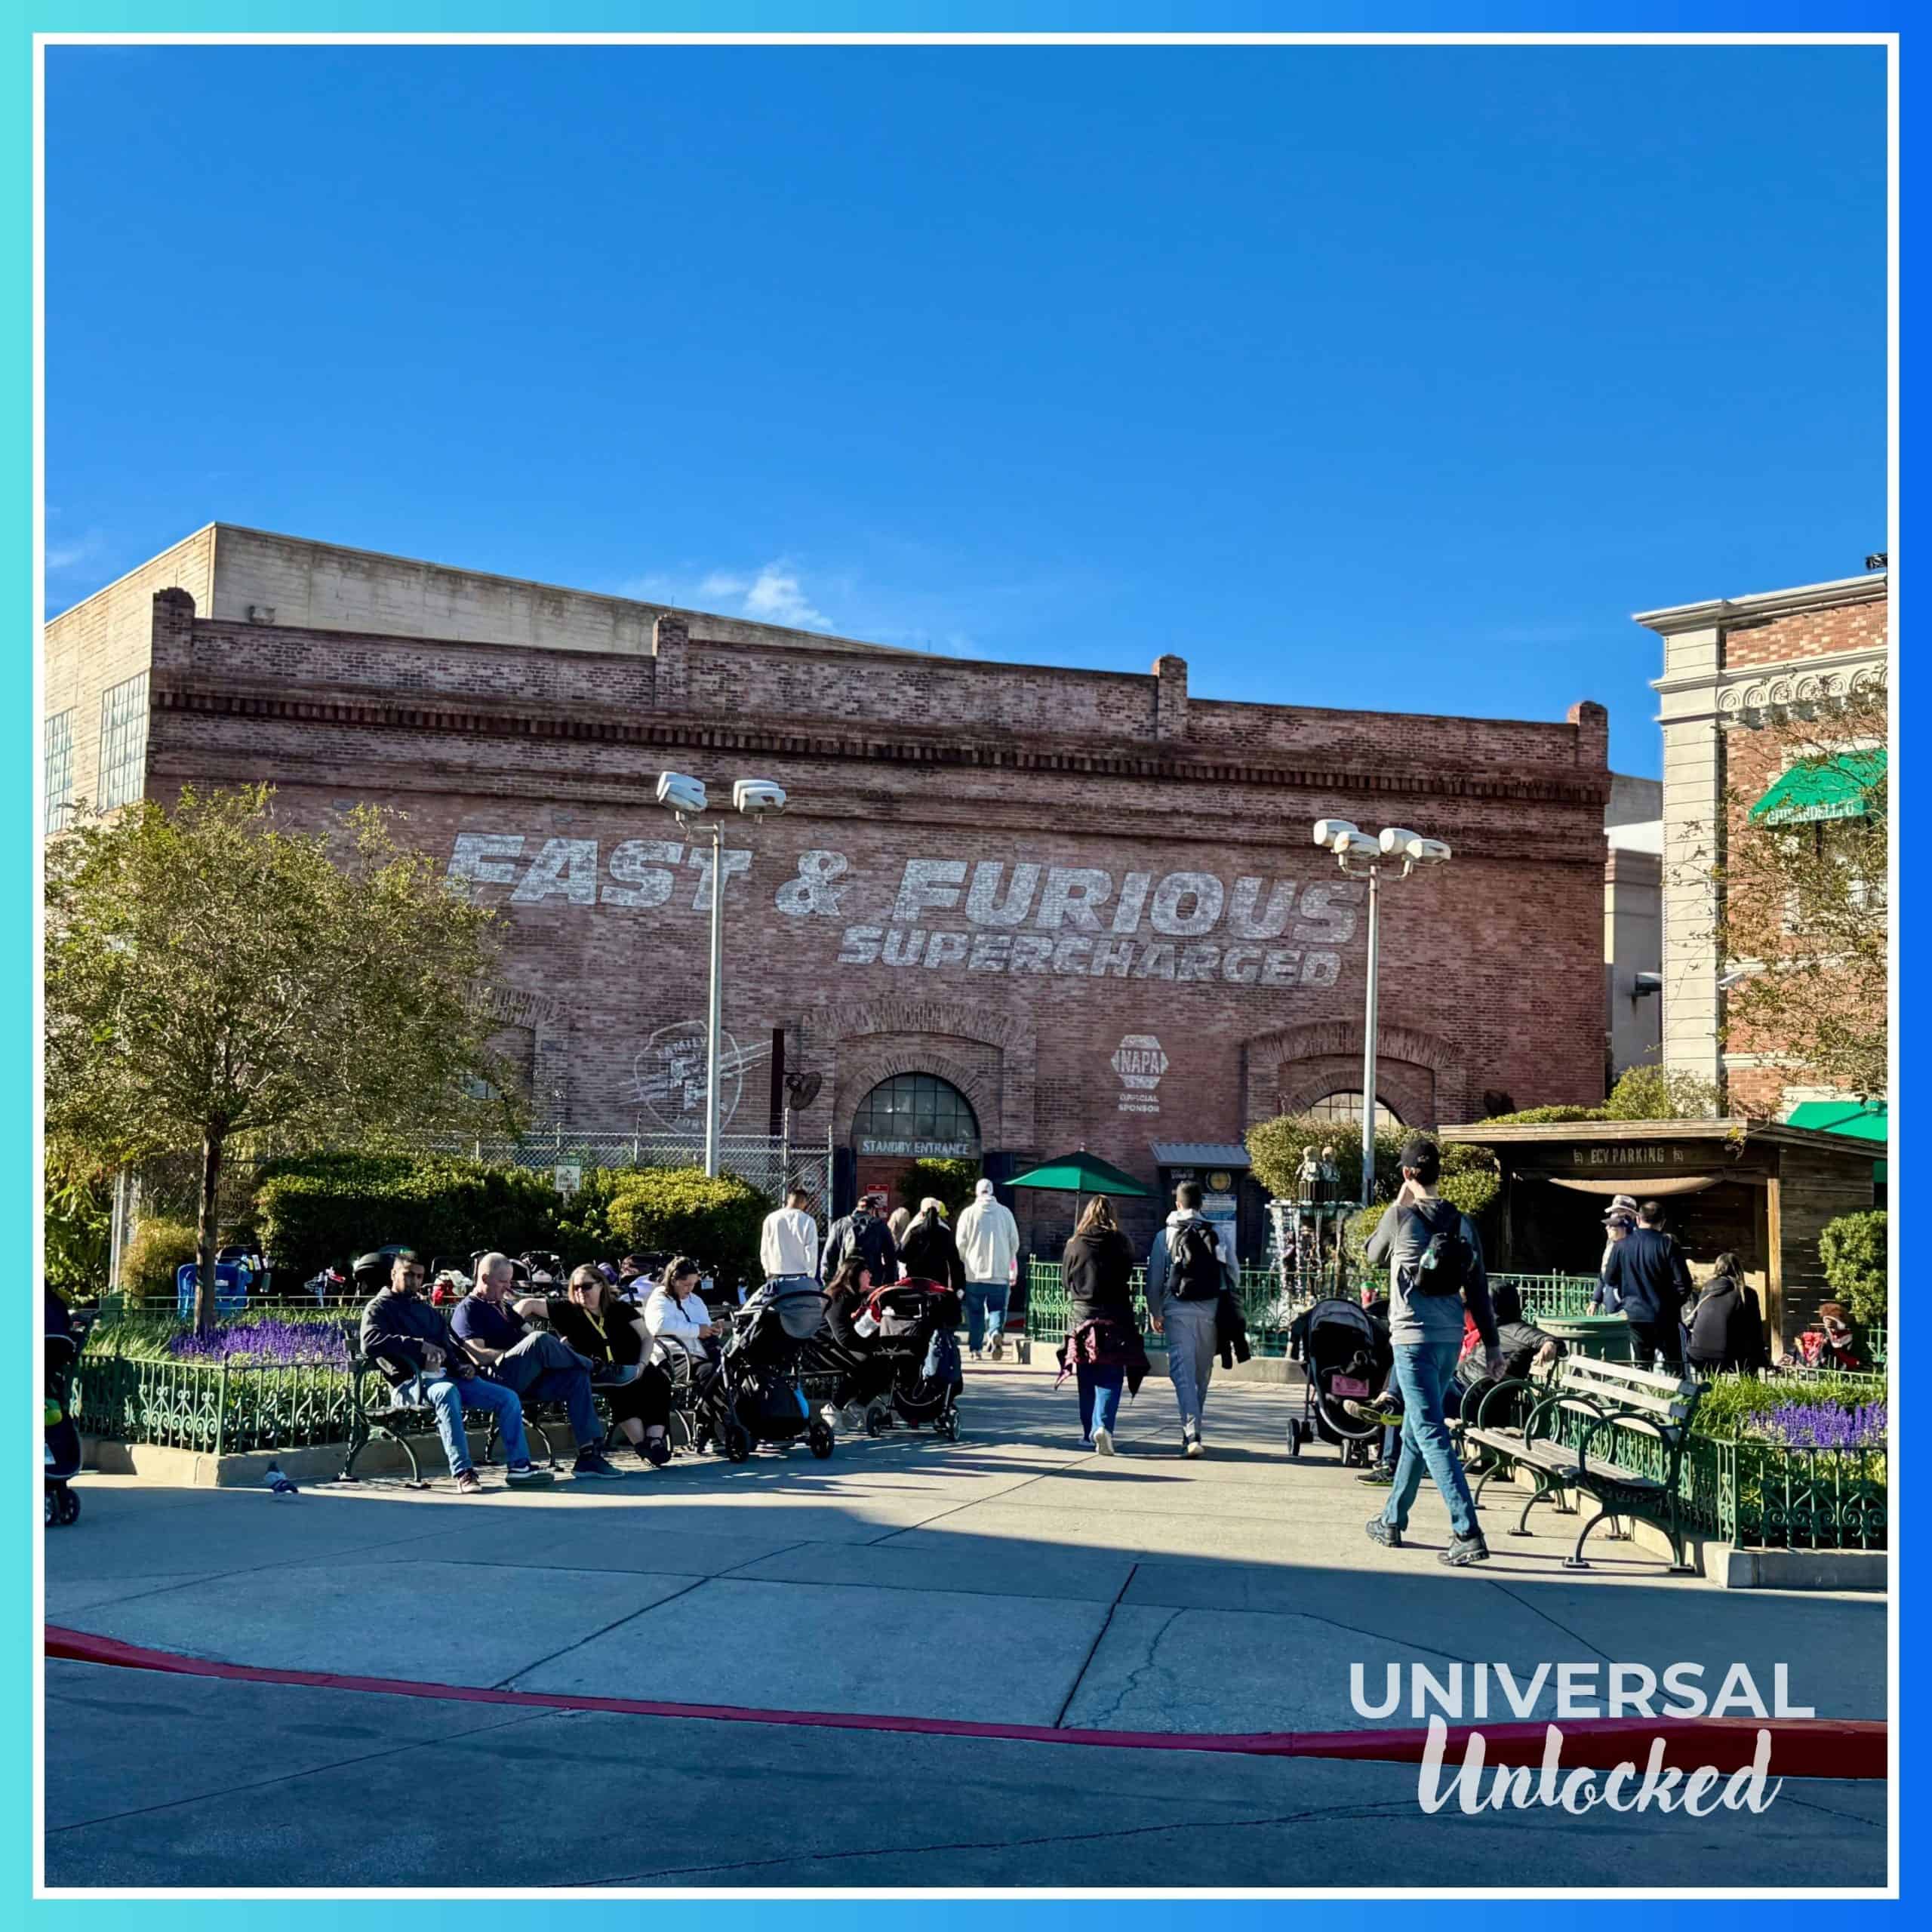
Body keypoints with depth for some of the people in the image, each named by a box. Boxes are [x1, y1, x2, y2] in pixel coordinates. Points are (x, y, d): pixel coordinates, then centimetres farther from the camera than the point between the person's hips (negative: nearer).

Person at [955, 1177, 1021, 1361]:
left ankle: (975, 1348, 10)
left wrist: (964, 1262, 16)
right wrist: (1009, 1264, 19)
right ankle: (996, 1333, -22)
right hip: (1000, 1273, 0)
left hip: (974, 1272, 0)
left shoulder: (969, 1213, -2)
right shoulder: (1005, 1212, 2)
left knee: (975, 1312, 9)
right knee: (997, 1308, 5)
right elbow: (1015, 1242, 4)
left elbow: (961, 1243, -2)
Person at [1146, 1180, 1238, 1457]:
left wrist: (1154, 1314, 13)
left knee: (1183, 1372, -5)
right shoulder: (1217, 1234, 6)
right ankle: (1192, 1431, 27)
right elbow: (1232, 1275, 5)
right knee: (1202, 1374, 15)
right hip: (1209, 1310, 2)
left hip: (1177, 1310, -2)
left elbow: (1155, 1278, 2)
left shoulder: (1165, 1236, 2)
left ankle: (1192, 1435, -19)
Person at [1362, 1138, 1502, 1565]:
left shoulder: (1400, 1216, -7)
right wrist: (1492, 1344, 10)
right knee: (1415, 1430, 19)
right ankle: (1392, 1521, 31)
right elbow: (1478, 1288, 7)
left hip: (1414, 1338, -7)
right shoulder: (1462, 1223, 7)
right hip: (1451, 1338, 7)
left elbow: (1371, 1256, 12)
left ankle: (1468, 1534, -19)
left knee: (1431, 1434, -10)